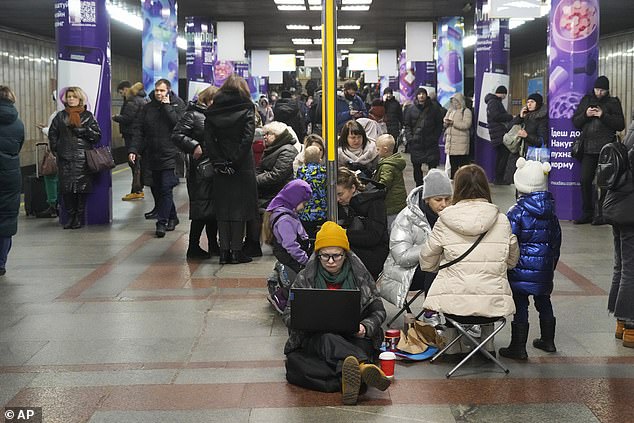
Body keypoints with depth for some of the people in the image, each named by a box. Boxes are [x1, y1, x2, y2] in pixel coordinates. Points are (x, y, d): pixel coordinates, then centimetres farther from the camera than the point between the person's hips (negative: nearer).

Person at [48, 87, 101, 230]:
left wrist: (81, 128, -11)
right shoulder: (60, 116, 13)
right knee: (66, 188, -3)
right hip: (65, 159, 2)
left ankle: (79, 217, 4)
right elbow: (52, 134, 21)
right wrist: (56, 149, 11)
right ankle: (71, 216, 7)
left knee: (81, 188, -5)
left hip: (82, 158, -2)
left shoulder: (87, 116, 6)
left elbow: (97, 136, -1)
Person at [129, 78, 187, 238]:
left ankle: (162, 222, -8)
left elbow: (179, 123, -18)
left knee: (166, 189, -10)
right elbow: (139, 130, 6)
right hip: (153, 156, 5)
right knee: (158, 189, 11)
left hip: (170, 155, -5)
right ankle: (172, 217, 25)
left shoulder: (178, 105, 0)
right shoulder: (148, 108, 10)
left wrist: (167, 106, -13)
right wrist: (133, 149, -4)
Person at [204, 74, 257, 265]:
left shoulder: (212, 111, 4)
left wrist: (219, 162, -6)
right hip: (242, 167, -3)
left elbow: (208, 139, -4)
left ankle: (224, 251, 9)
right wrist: (235, 161, -12)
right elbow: (248, 137, -14)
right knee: (239, 206, 4)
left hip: (221, 166, 3)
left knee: (223, 208, 9)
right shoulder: (246, 108, -4)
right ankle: (236, 251, 3)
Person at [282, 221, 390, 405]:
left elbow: (378, 311, 10)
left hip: (353, 339, 1)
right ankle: (363, 366, -65)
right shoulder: (305, 278, 8)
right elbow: (288, 315, 6)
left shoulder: (361, 276, 9)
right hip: (315, 340, -1)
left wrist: (365, 327, -12)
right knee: (327, 340, -40)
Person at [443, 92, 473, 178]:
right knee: (452, 162, 13)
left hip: (461, 142, -7)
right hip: (450, 141, 7)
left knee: (463, 162, -7)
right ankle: (453, 179, 21)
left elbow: (466, 125, -18)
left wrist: (453, 122, -20)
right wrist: (445, 123, -2)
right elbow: (444, 121, 22)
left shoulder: (466, 111, -5)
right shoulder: (450, 111, 18)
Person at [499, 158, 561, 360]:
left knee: (520, 306, -2)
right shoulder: (550, 210, 5)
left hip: (522, 268, -6)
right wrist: (552, 263, 24)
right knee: (543, 302, 20)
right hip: (545, 267, 6)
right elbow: (556, 238, 14)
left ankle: (518, 347, 1)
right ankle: (548, 341, 33)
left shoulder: (517, 211, -15)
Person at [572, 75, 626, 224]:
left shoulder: (613, 102, 6)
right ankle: (587, 214, 11)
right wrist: (585, 115, -7)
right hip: (588, 149, 3)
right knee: (585, 181, 1)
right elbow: (575, 122, 12)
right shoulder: (586, 100, 15)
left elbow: (620, 125, -2)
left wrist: (603, 116, -12)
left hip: (605, 149, -3)